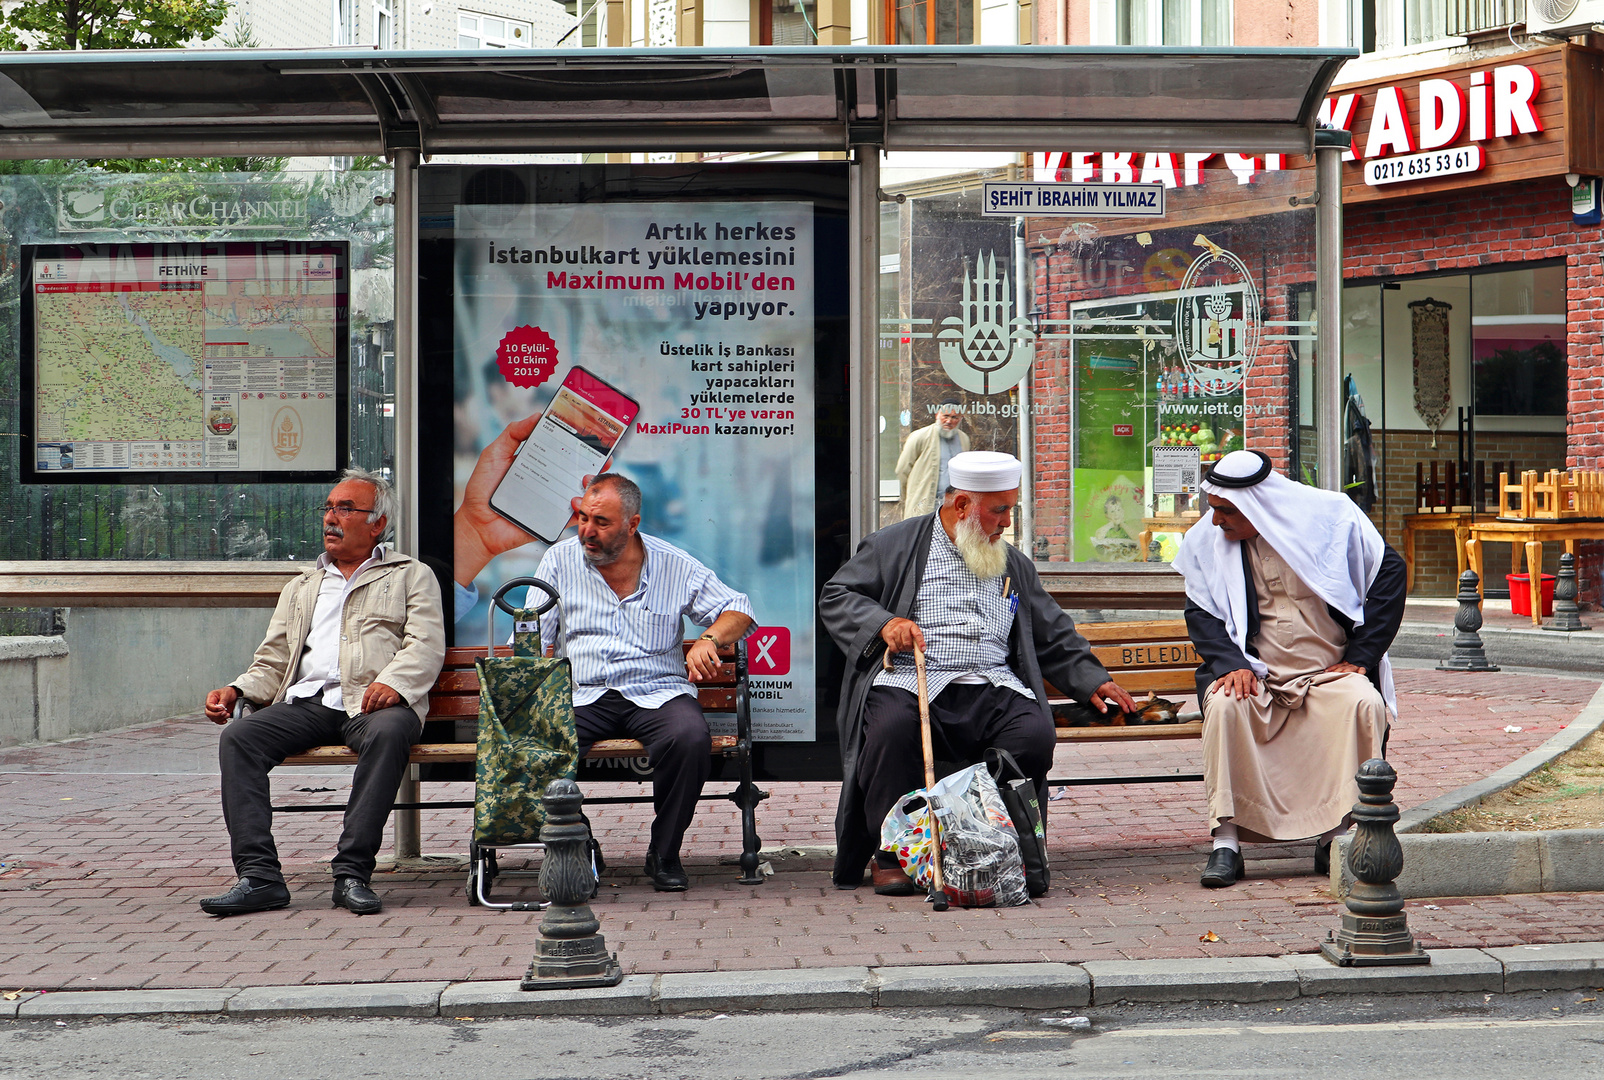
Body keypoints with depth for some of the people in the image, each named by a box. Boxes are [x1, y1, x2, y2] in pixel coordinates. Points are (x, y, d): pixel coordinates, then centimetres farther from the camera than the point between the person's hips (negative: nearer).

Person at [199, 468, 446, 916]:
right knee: (237, 737, -24)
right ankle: (258, 876, -30)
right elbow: (272, 662, 25)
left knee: (388, 732, -38)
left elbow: (426, 645, 1)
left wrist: (391, 682, -19)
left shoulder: (411, 576, 17)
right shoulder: (300, 588, 30)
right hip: (307, 705, 4)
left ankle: (352, 872, -35)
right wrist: (235, 691, 3)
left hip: (372, 705, -4)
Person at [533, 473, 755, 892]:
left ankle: (664, 854, -12)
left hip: (657, 693, 0)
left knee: (690, 738, -34)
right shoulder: (560, 560, 9)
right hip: (582, 695, 1)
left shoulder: (673, 566, 6)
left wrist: (708, 640, -13)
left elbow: (738, 610, 9)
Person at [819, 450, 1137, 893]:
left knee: (1036, 734, -28)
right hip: (910, 683, -3)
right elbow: (836, 598, 8)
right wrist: (884, 623, -9)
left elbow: (1055, 636, 32)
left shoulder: (1014, 565, 26)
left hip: (992, 689, 3)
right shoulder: (895, 545, 12)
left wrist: (1092, 680, 20)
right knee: (892, 726, -37)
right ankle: (892, 855, -19)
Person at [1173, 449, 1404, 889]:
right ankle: (1226, 840, -28)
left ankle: (1336, 836, -24)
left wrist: (1360, 657, -4)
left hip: (1331, 673, -1)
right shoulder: (1205, 539, 1)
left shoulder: (1331, 517, -5)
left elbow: (1389, 572, 0)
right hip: (1255, 674, 1)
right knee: (1224, 704, -32)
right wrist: (1230, 664, -15)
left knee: (1364, 704, -33)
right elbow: (1201, 613, 5)